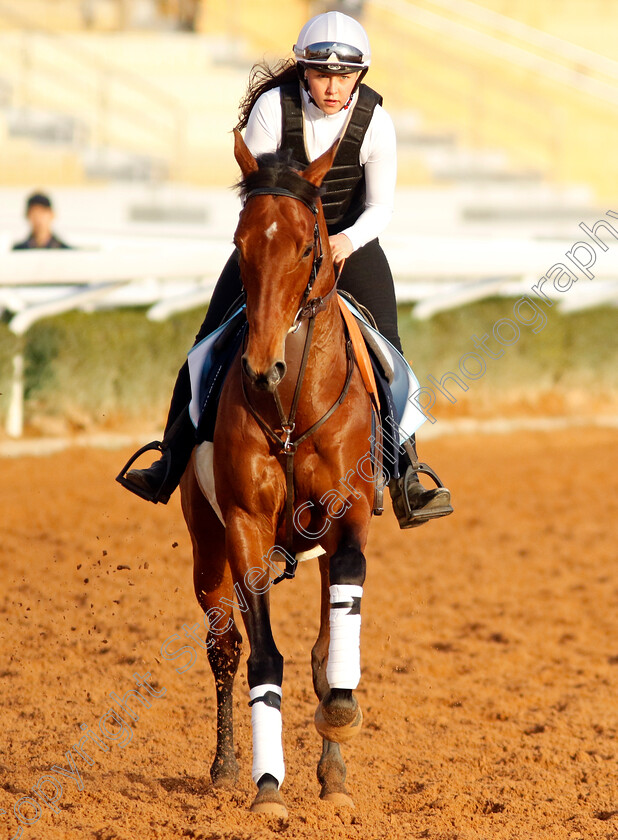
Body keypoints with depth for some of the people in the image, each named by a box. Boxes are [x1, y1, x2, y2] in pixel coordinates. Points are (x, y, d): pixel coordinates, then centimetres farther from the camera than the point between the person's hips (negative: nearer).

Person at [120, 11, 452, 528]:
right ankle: (172, 463, 10)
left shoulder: (375, 121, -16)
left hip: (350, 242, 0)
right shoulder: (273, 107, -18)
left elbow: (381, 205, -11)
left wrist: (349, 239, -31)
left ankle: (405, 484, -14)